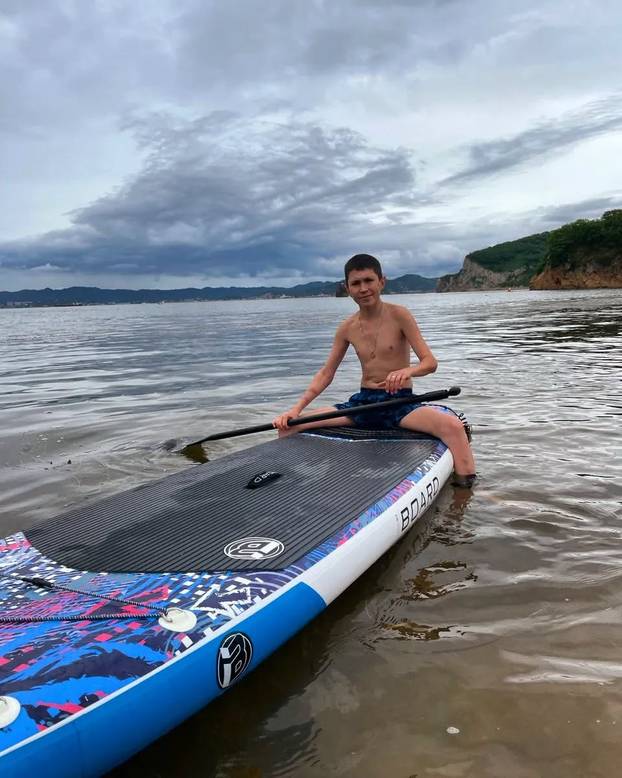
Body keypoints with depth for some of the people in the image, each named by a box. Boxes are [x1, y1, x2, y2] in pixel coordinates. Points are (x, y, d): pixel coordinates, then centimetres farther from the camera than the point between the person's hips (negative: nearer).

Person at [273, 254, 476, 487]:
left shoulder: (398, 315, -7)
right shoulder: (347, 328, 4)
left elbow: (430, 362, -11)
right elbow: (326, 373, 8)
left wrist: (407, 371, -36)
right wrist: (296, 409, -4)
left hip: (400, 403, -4)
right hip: (362, 403, 4)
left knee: (452, 425, -33)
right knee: (289, 426, -7)